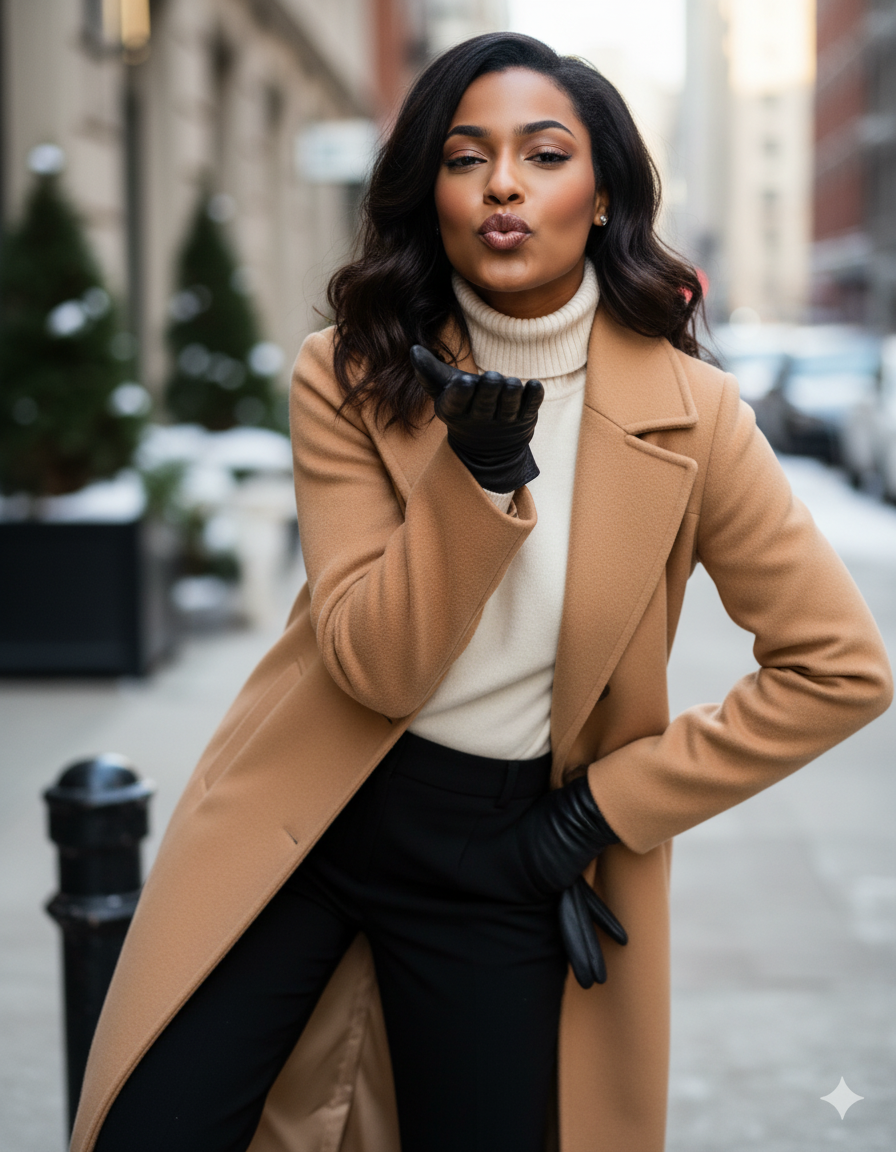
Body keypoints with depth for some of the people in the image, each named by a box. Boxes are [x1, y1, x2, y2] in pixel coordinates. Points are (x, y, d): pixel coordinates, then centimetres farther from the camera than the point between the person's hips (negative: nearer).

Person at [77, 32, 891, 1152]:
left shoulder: (688, 412, -10)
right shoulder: (351, 376, -8)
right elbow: (375, 666, -13)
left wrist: (613, 807, -8)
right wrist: (478, 473, -28)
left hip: (507, 860, 0)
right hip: (306, 820, 1)